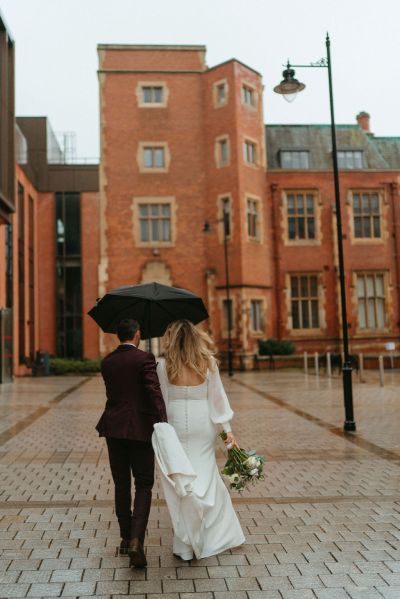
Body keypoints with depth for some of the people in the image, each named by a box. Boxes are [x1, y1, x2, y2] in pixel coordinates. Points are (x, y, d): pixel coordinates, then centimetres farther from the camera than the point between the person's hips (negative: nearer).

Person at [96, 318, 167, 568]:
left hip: (113, 428, 5)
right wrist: (163, 425, -22)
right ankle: (136, 540, -9)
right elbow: (154, 391, -20)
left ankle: (126, 539, 24)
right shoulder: (144, 358, -10)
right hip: (140, 428, -4)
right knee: (144, 486, 6)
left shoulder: (107, 362, 7)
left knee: (122, 485, 16)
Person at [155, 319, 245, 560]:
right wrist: (227, 429, 6)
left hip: (176, 427, -1)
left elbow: (160, 401, -3)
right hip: (203, 427, 1)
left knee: (181, 481, 8)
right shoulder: (208, 363, -4)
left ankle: (187, 544, 17)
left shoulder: (164, 366, -8)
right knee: (206, 477, 13)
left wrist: (159, 430, 8)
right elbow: (218, 397, 0)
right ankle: (213, 538, 20)